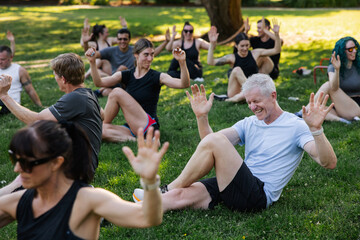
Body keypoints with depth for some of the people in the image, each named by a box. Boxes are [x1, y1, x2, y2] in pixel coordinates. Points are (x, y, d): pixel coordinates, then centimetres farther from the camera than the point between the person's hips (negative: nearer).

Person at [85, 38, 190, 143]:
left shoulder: (157, 77, -4)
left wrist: (182, 62, -32)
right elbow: (99, 83, -1)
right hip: (131, 128, 5)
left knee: (117, 92, -15)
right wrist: (92, 62, -16)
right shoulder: (126, 75, 9)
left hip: (149, 126, -5)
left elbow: (184, 84, -17)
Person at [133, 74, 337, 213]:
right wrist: (202, 116, -8)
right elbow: (208, 139, 11)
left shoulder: (296, 127, -1)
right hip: (237, 188, 7)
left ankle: (167, 190, -10)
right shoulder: (249, 124, 18)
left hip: (259, 196, -7)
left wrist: (316, 129, -30)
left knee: (215, 140, -22)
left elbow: (329, 163, -14)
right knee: (182, 195, -19)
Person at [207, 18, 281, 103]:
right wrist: (212, 44, -21)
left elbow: (276, 50, 7)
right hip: (235, 92, -1)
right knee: (237, 70, -27)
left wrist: (276, 34, -7)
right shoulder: (232, 58, 0)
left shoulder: (255, 53, 7)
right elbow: (211, 62, -11)